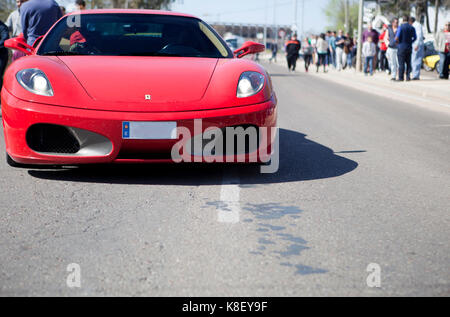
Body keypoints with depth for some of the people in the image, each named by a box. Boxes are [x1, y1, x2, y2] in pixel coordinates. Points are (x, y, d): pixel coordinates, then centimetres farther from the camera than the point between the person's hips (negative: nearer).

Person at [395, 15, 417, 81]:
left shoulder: (401, 27, -10)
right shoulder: (412, 28, 4)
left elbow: (396, 38, -17)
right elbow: (415, 38, 15)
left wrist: (397, 41, 4)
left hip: (402, 47, -4)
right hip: (409, 47, 4)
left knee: (401, 63, -3)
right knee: (408, 63, 11)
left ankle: (401, 77, -3)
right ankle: (408, 77, 6)